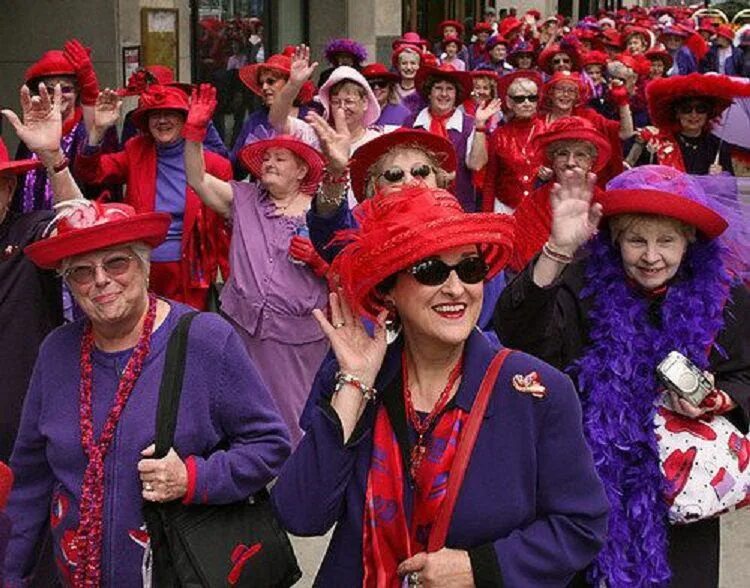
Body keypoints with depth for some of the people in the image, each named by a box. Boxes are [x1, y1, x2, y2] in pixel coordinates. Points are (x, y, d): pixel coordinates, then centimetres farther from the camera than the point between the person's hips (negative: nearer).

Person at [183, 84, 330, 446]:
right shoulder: (244, 199, 11)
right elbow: (198, 179, 3)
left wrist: (319, 261, -16)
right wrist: (194, 130, -8)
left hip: (298, 334, -2)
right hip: (244, 325, 2)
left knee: (292, 417, 3)